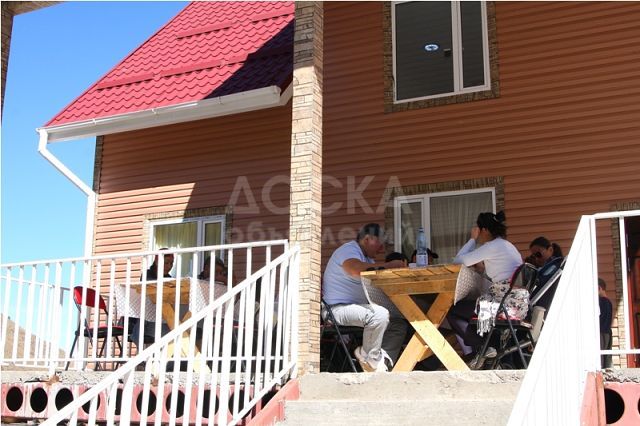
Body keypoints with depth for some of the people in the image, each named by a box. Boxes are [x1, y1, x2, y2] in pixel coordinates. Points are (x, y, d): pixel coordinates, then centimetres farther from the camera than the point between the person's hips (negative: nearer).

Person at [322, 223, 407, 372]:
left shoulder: (366, 258, 21)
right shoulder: (348, 250, -11)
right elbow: (356, 270, -33)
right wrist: (388, 265, -26)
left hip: (355, 307, 10)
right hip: (338, 309, -10)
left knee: (399, 323, 1)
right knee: (379, 314, -32)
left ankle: (382, 366, -3)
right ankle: (371, 358, -12)